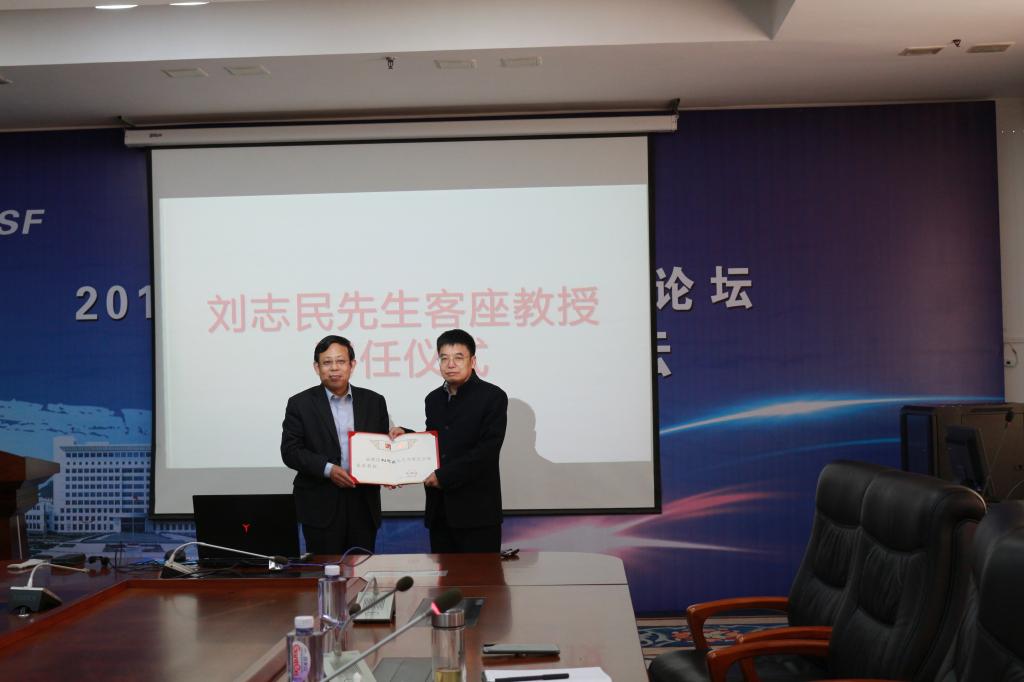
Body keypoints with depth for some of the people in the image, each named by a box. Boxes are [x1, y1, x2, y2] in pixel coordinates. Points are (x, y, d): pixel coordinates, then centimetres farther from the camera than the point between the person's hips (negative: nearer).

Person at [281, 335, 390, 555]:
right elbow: (290, 451, -4)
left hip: (364, 504, 3)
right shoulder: (300, 404, 1)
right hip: (321, 506, -2)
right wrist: (328, 469, -17)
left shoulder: (374, 402, 9)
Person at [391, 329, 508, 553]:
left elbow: (487, 450, -15)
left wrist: (444, 475, -16)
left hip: (476, 511, -6)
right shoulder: (433, 399, 13)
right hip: (439, 510, 6)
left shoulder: (492, 397, -6)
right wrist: (406, 435, 4)